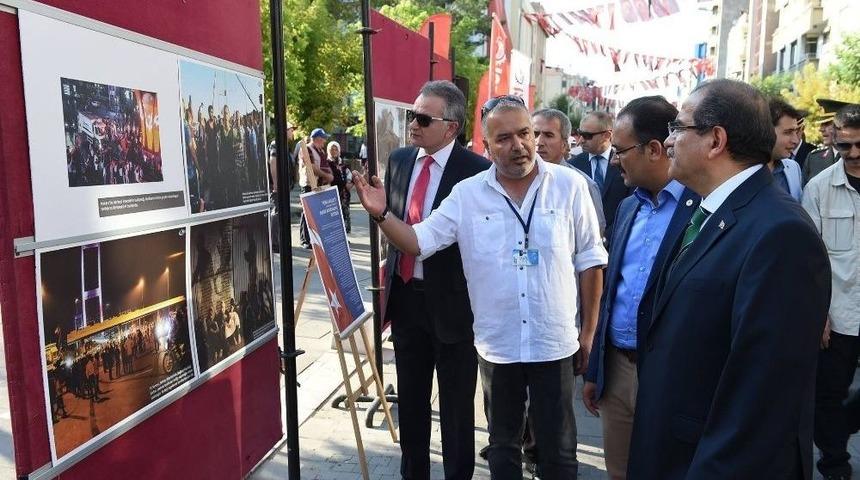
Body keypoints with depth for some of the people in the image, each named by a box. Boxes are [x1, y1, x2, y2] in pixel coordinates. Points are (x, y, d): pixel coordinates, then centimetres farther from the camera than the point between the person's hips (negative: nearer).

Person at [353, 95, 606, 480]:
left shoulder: (569, 186, -5)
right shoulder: (466, 194, -3)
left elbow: (590, 261, -1)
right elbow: (419, 242, -4)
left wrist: (589, 331, 0)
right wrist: (382, 215, -22)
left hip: (555, 344, -1)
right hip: (496, 345, 1)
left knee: (558, 449, 14)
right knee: (502, 444, 20)